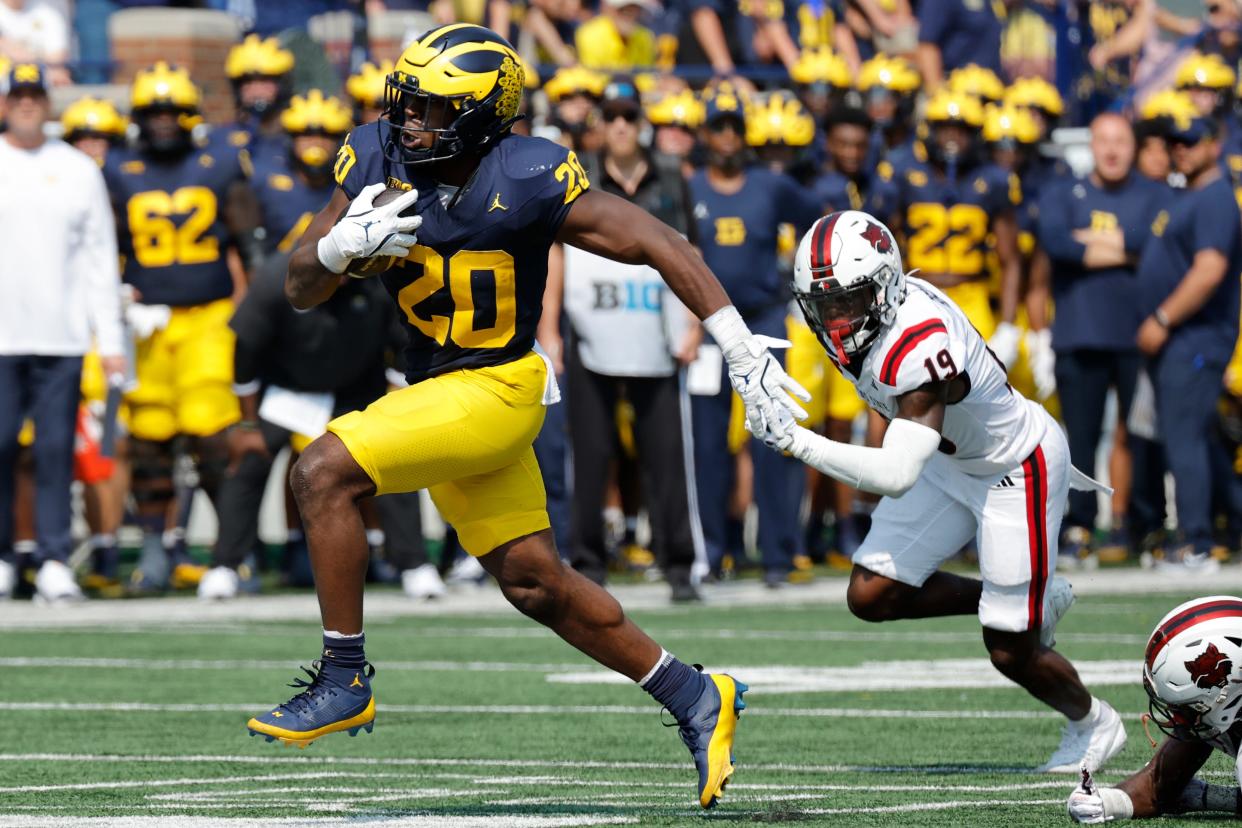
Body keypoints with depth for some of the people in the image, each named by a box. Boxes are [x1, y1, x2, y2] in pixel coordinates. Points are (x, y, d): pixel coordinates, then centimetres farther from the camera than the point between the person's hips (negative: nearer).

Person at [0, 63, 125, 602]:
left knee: (56, 450, -2)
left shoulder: (79, 170, 9)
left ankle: (54, 562, 0)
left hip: (62, 335, 1)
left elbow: (100, 259, 9)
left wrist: (110, 339, 3)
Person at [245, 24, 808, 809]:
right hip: (436, 389, 7)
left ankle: (345, 679, -9)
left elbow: (658, 243, -15)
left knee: (325, 474, -20)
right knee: (534, 581, 13)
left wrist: (745, 351, -17)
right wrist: (342, 245, -24)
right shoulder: (378, 161, -5)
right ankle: (695, 699, 26)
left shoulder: (525, 181, -21)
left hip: (495, 391, -7)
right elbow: (301, 289, -1)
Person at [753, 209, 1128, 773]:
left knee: (1009, 652, -1)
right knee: (871, 597, 0)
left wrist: (800, 444, -43)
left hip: (1016, 471, -8)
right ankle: (1038, 600, 20)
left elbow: (897, 475, -42)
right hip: (953, 460, 8)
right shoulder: (868, 311, -13)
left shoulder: (918, 347, -38)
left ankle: (1093, 725, 32)